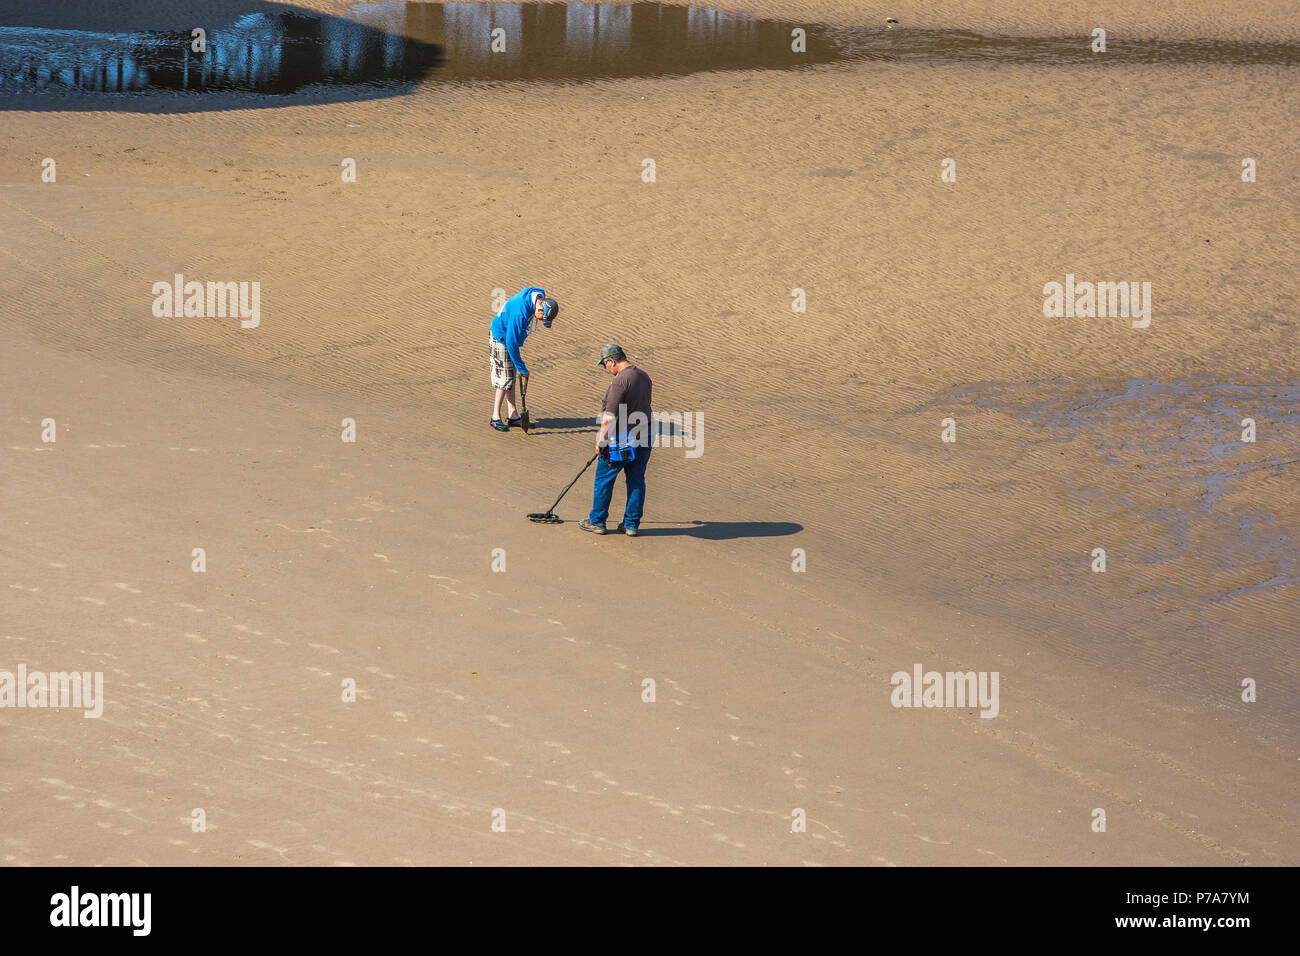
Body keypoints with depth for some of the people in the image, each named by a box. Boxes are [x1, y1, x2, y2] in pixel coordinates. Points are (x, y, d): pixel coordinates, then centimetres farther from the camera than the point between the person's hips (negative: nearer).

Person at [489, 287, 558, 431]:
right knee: (505, 377, -7)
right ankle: (496, 417, 1)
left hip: (511, 335, 9)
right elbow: (512, 343, -30)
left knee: (511, 377, 10)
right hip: (501, 337, -9)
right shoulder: (520, 312, -37)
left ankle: (512, 415, 15)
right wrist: (522, 368, -22)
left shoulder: (539, 295, -11)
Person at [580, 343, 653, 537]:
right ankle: (631, 524, 18)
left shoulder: (620, 381, -21)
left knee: (604, 478, 7)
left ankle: (597, 521, 17)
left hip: (621, 439, -8)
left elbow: (610, 417, -23)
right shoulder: (644, 377, 7)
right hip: (643, 435, 8)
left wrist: (601, 442, -14)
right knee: (636, 480, 12)